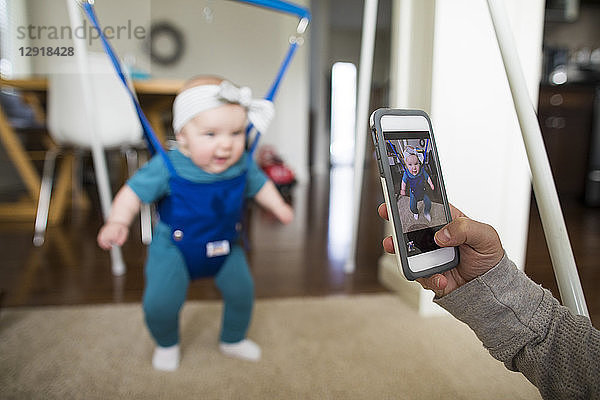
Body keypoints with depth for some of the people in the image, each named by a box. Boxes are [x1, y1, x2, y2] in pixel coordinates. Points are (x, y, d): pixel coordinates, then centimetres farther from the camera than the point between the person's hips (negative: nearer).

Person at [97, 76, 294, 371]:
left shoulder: (243, 164, -15)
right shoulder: (167, 167, -27)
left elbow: (259, 184, 4)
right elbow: (134, 190, -24)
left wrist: (278, 207, -3)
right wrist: (117, 221, -38)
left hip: (225, 247, 4)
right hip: (174, 249, -3)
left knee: (241, 291, 9)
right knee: (159, 303, -11)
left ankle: (233, 340, 41)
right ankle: (167, 344, 26)